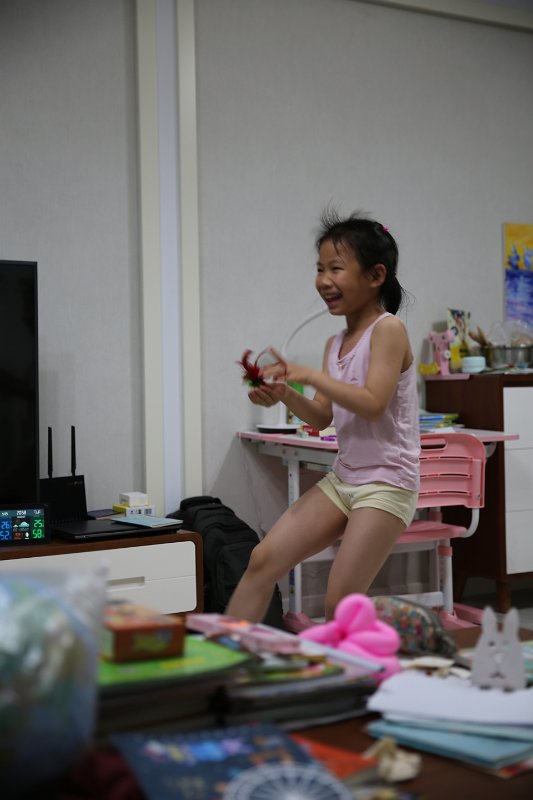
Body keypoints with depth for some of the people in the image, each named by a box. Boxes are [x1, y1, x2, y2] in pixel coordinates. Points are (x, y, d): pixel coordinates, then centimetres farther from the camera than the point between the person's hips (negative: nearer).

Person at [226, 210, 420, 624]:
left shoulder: (388, 329, -11)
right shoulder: (336, 344, 12)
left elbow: (372, 404, -22)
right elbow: (322, 418, 11)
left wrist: (309, 375, -22)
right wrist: (284, 394, -6)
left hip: (387, 482, -8)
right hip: (343, 477, 8)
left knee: (340, 601, -12)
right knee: (264, 558, 0)